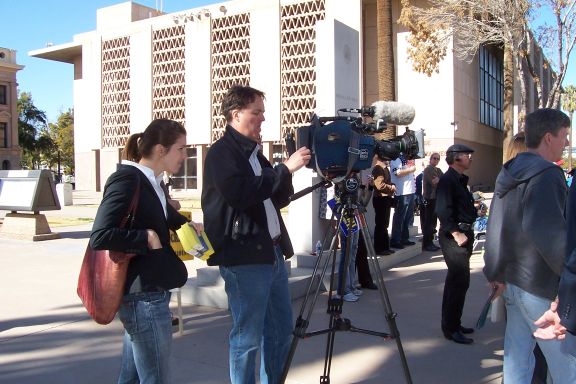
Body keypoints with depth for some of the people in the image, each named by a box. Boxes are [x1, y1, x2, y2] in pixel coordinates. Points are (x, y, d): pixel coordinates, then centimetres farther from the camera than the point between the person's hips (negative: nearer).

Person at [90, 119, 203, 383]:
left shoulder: (151, 182, 10)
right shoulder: (126, 180, -17)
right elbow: (100, 237, -26)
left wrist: (188, 225, 13)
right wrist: (147, 238, -18)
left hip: (146, 293, 9)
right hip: (143, 295, -9)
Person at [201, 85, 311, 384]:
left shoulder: (254, 152, 17)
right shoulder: (221, 152, -9)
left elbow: (278, 200, 19)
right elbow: (239, 193, -25)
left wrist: (287, 175, 0)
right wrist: (284, 168, -20)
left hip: (272, 252, 9)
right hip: (244, 258, -9)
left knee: (281, 329, 17)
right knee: (248, 336, 1)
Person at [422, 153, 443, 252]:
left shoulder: (438, 170, 20)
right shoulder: (428, 169, -7)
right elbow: (434, 183, -17)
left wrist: (439, 180, -10)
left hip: (437, 197, 9)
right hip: (430, 198, -9)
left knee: (433, 221, 12)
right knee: (428, 221, -8)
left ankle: (430, 242, 19)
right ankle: (426, 244, -5)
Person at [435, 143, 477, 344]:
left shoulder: (460, 179, 18)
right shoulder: (447, 179, -13)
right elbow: (442, 210, -23)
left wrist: (467, 232, 12)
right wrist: (456, 233, -23)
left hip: (463, 234, 10)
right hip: (454, 237, -10)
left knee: (457, 281, 15)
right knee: (460, 281, -9)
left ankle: (452, 324, 25)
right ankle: (450, 328, -1)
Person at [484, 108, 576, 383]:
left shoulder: (509, 173, 11)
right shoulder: (546, 175, -16)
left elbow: (495, 226, 12)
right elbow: (549, 232, -27)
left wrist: (495, 272, 15)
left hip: (512, 281, 9)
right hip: (543, 287, -9)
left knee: (517, 356, 14)